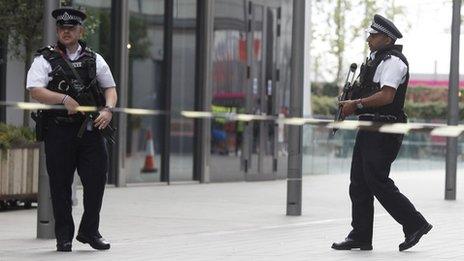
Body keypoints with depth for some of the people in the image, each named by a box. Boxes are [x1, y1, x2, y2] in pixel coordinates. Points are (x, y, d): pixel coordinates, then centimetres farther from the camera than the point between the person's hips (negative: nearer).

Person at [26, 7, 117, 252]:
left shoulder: (94, 59, 15)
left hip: (90, 128, 2)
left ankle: (89, 231, 14)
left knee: (97, 178, -2)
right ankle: (64, 237, 11)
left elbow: (110, 88, 17)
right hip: (58, 130, -2)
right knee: (60, 184, 2)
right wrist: (64, 99, -21)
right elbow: (35, 91, -9)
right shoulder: (45, 60, 3)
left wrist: (108, 109, -3)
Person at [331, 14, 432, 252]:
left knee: (378, 183, -12)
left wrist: (357, 104, -18)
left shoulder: (393, 61, -12)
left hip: (383, 132, -10)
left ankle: (415, 225, -2)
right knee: (358, 184, 8)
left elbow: (386, 96, -23)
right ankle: (360, 237, 11)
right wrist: (352, 101, 10)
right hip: (368, 128, 10)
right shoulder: (375, 59, 20)